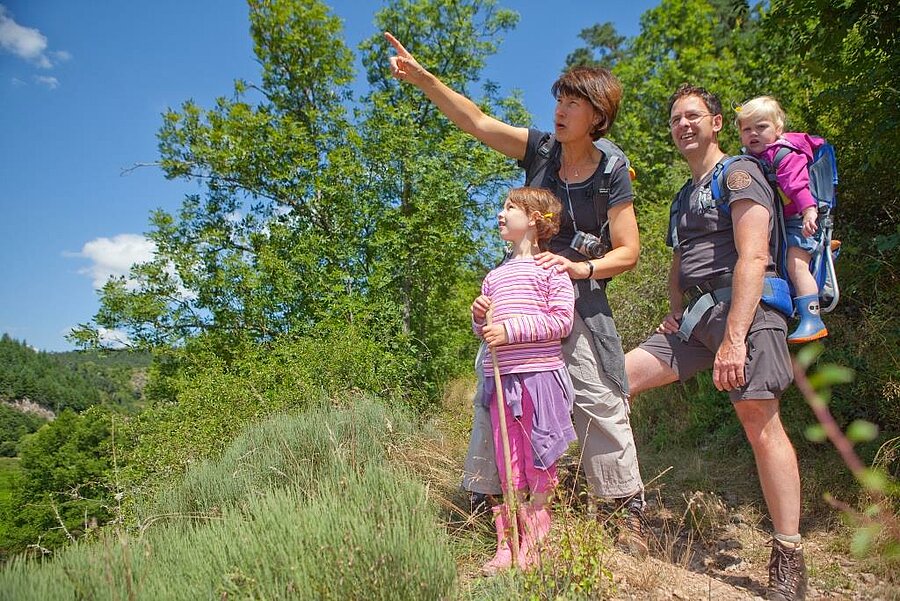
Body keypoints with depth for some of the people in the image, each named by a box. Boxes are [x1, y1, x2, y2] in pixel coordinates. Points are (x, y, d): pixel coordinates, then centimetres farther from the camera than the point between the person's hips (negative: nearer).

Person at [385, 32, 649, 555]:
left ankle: (633, 509, 16)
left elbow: (629, 251, -6)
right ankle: (481, 496, 17)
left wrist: (580, 268, -23)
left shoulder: (613, 173, -5)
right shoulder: (540, 148, 3)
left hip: (580, 298, -3)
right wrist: (423, 79, -11)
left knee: (600, 401, -2)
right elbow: (477, 122, -2)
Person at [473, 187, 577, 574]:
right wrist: (480, 318, 2)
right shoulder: (494, 275, 19)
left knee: (537, 463, 2)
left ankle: (534, 543, 17)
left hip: (539, 373, -6)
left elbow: (562, 320, -10)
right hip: (500, 378, 6)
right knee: (508, 465, 10)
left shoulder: (549, 267, 0)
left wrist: (510, 329, -16)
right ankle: (508, 544, 19)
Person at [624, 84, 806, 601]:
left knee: (761, 421, -13)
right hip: (696, 315, 9)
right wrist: (676, 312, 9)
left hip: (743, 309, -8)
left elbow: (752, 258, -14)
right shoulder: (684, 198, 25)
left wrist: (733, 339, -23)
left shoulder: (739, 175, -1)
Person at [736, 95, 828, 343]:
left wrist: (809, 212, -40)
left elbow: (798, 185, -30)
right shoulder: (751, 159, 8)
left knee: (796, 265, -19)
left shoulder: (785, 154, -16)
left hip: (797, 220, -9)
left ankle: (813, 320, -18)